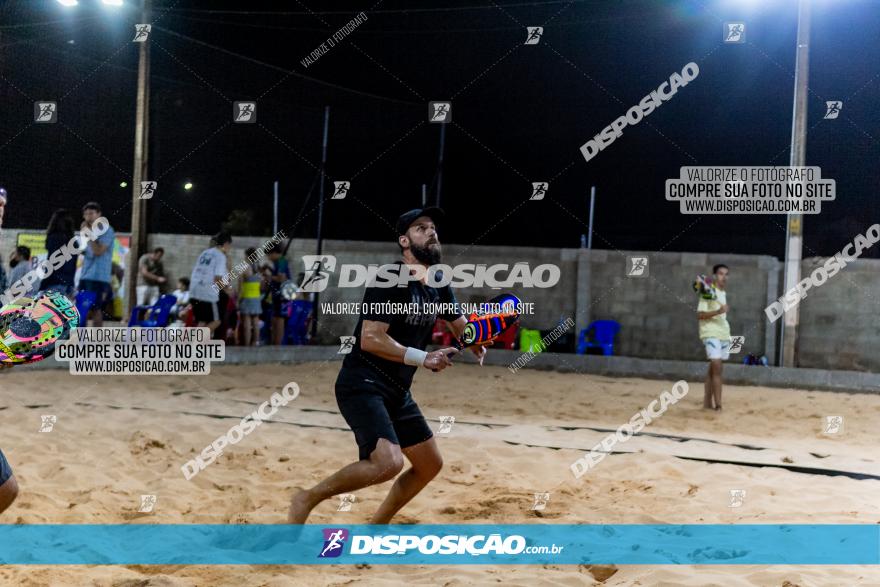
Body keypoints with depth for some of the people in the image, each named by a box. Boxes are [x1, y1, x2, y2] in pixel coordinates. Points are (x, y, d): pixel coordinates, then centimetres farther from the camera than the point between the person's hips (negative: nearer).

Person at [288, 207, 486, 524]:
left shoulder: (439, 288, 9)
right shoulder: (389, 280, -16)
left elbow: (463, 329, 17)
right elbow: (370, 339, -23)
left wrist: (476, 342, -7)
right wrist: (423, 358, -26)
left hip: (398, 392, 9)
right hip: (362, 386, -9)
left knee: (430, 465, 14)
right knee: (389, 462, -27)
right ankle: (309, 497, -7)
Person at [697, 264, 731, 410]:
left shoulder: (723, 293, 15)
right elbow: (699, 315, -17)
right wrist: (718, 311, -27)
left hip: (724, 333, 8)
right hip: (711, 334, -8)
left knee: (713, 368, 9)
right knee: (717, 368, -15)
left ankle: (707, 402, 12)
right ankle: (718, 404, -18)